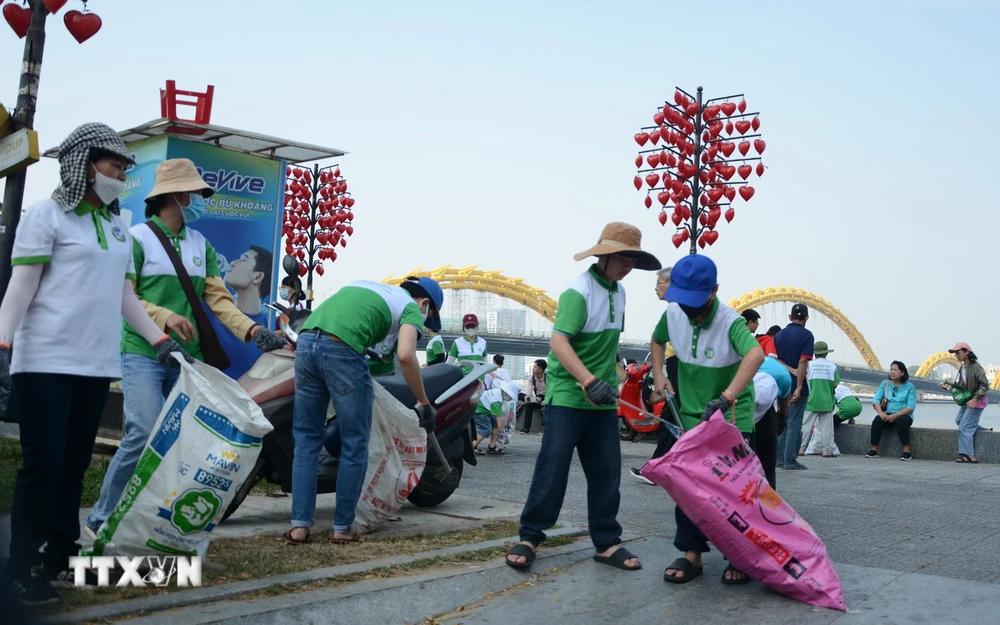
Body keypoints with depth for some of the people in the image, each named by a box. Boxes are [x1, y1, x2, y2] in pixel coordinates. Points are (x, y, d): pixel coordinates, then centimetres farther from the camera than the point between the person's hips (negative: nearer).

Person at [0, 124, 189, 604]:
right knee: (43, 462, -5)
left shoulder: (117, 225, 15)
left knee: (75, 462, 9)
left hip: (97, 364, 6)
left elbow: (125, 295, 18)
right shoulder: (47, 214, -3)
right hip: (47, 361, -6)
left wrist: (161, 341, 12)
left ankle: (60, 555, 19)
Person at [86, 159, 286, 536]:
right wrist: (166, 318, -23)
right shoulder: (138, 238, -2)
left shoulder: (201, 245, 15)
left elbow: (218, 299, 7)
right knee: (145, 434, -17)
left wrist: (251, 330, -9)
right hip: (143, 355, -6)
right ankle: (101, 519, 0)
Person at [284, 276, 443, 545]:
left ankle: (299, 525, 12)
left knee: (307, 438, 15)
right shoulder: (410, 306, 13)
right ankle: (343, 527, 14)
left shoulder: (365, 286, 33)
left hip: (305, 342, 6)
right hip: (342, 350, -6)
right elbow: (405, 356, -5)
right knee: (355, 444, 9)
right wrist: (424, 403, 3)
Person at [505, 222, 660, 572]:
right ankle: (529, 537, 8)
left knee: (606, 473, 8)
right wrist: (589, 381, -32)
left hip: (603, 400, 7)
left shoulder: (619, 292, 11)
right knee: (552, 469, -4)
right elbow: (558, 341, -25)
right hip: (567, 395, -7)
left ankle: (607, 542, 16)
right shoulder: (578, 291, -15)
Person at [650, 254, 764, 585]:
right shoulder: (673, 314, -8)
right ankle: (692, 554, 18)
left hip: (733, 419, -5)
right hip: (692, 417, 5)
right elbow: (658, 340, 16)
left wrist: (726, 398, -57)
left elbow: (756, 354, -47)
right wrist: (658, 373, 0)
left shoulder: (730, 322, -27)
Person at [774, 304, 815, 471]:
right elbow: (803, 362, -17)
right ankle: (790, 461, -2)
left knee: (783, 422, 14)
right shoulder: (806, 335, -9)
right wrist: (799, 387, -19)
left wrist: (790, 370, -6)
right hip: (797, 386, -5)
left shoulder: (779, 335, 8)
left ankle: (780, 458, 17)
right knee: (794, 423, -2)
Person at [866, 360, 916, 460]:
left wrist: (896, 415, -23)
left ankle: (907, 451, -32)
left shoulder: (909, 386, 1)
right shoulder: (885, 384, 11)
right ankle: (874, 450, -26)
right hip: (887, 415, 2)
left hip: (903, 415, -2)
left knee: (901, 421, -36)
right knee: (877, 420, -28)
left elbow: (911, 407, -9)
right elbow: (876, 400, 2)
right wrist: (880, 412, -19)